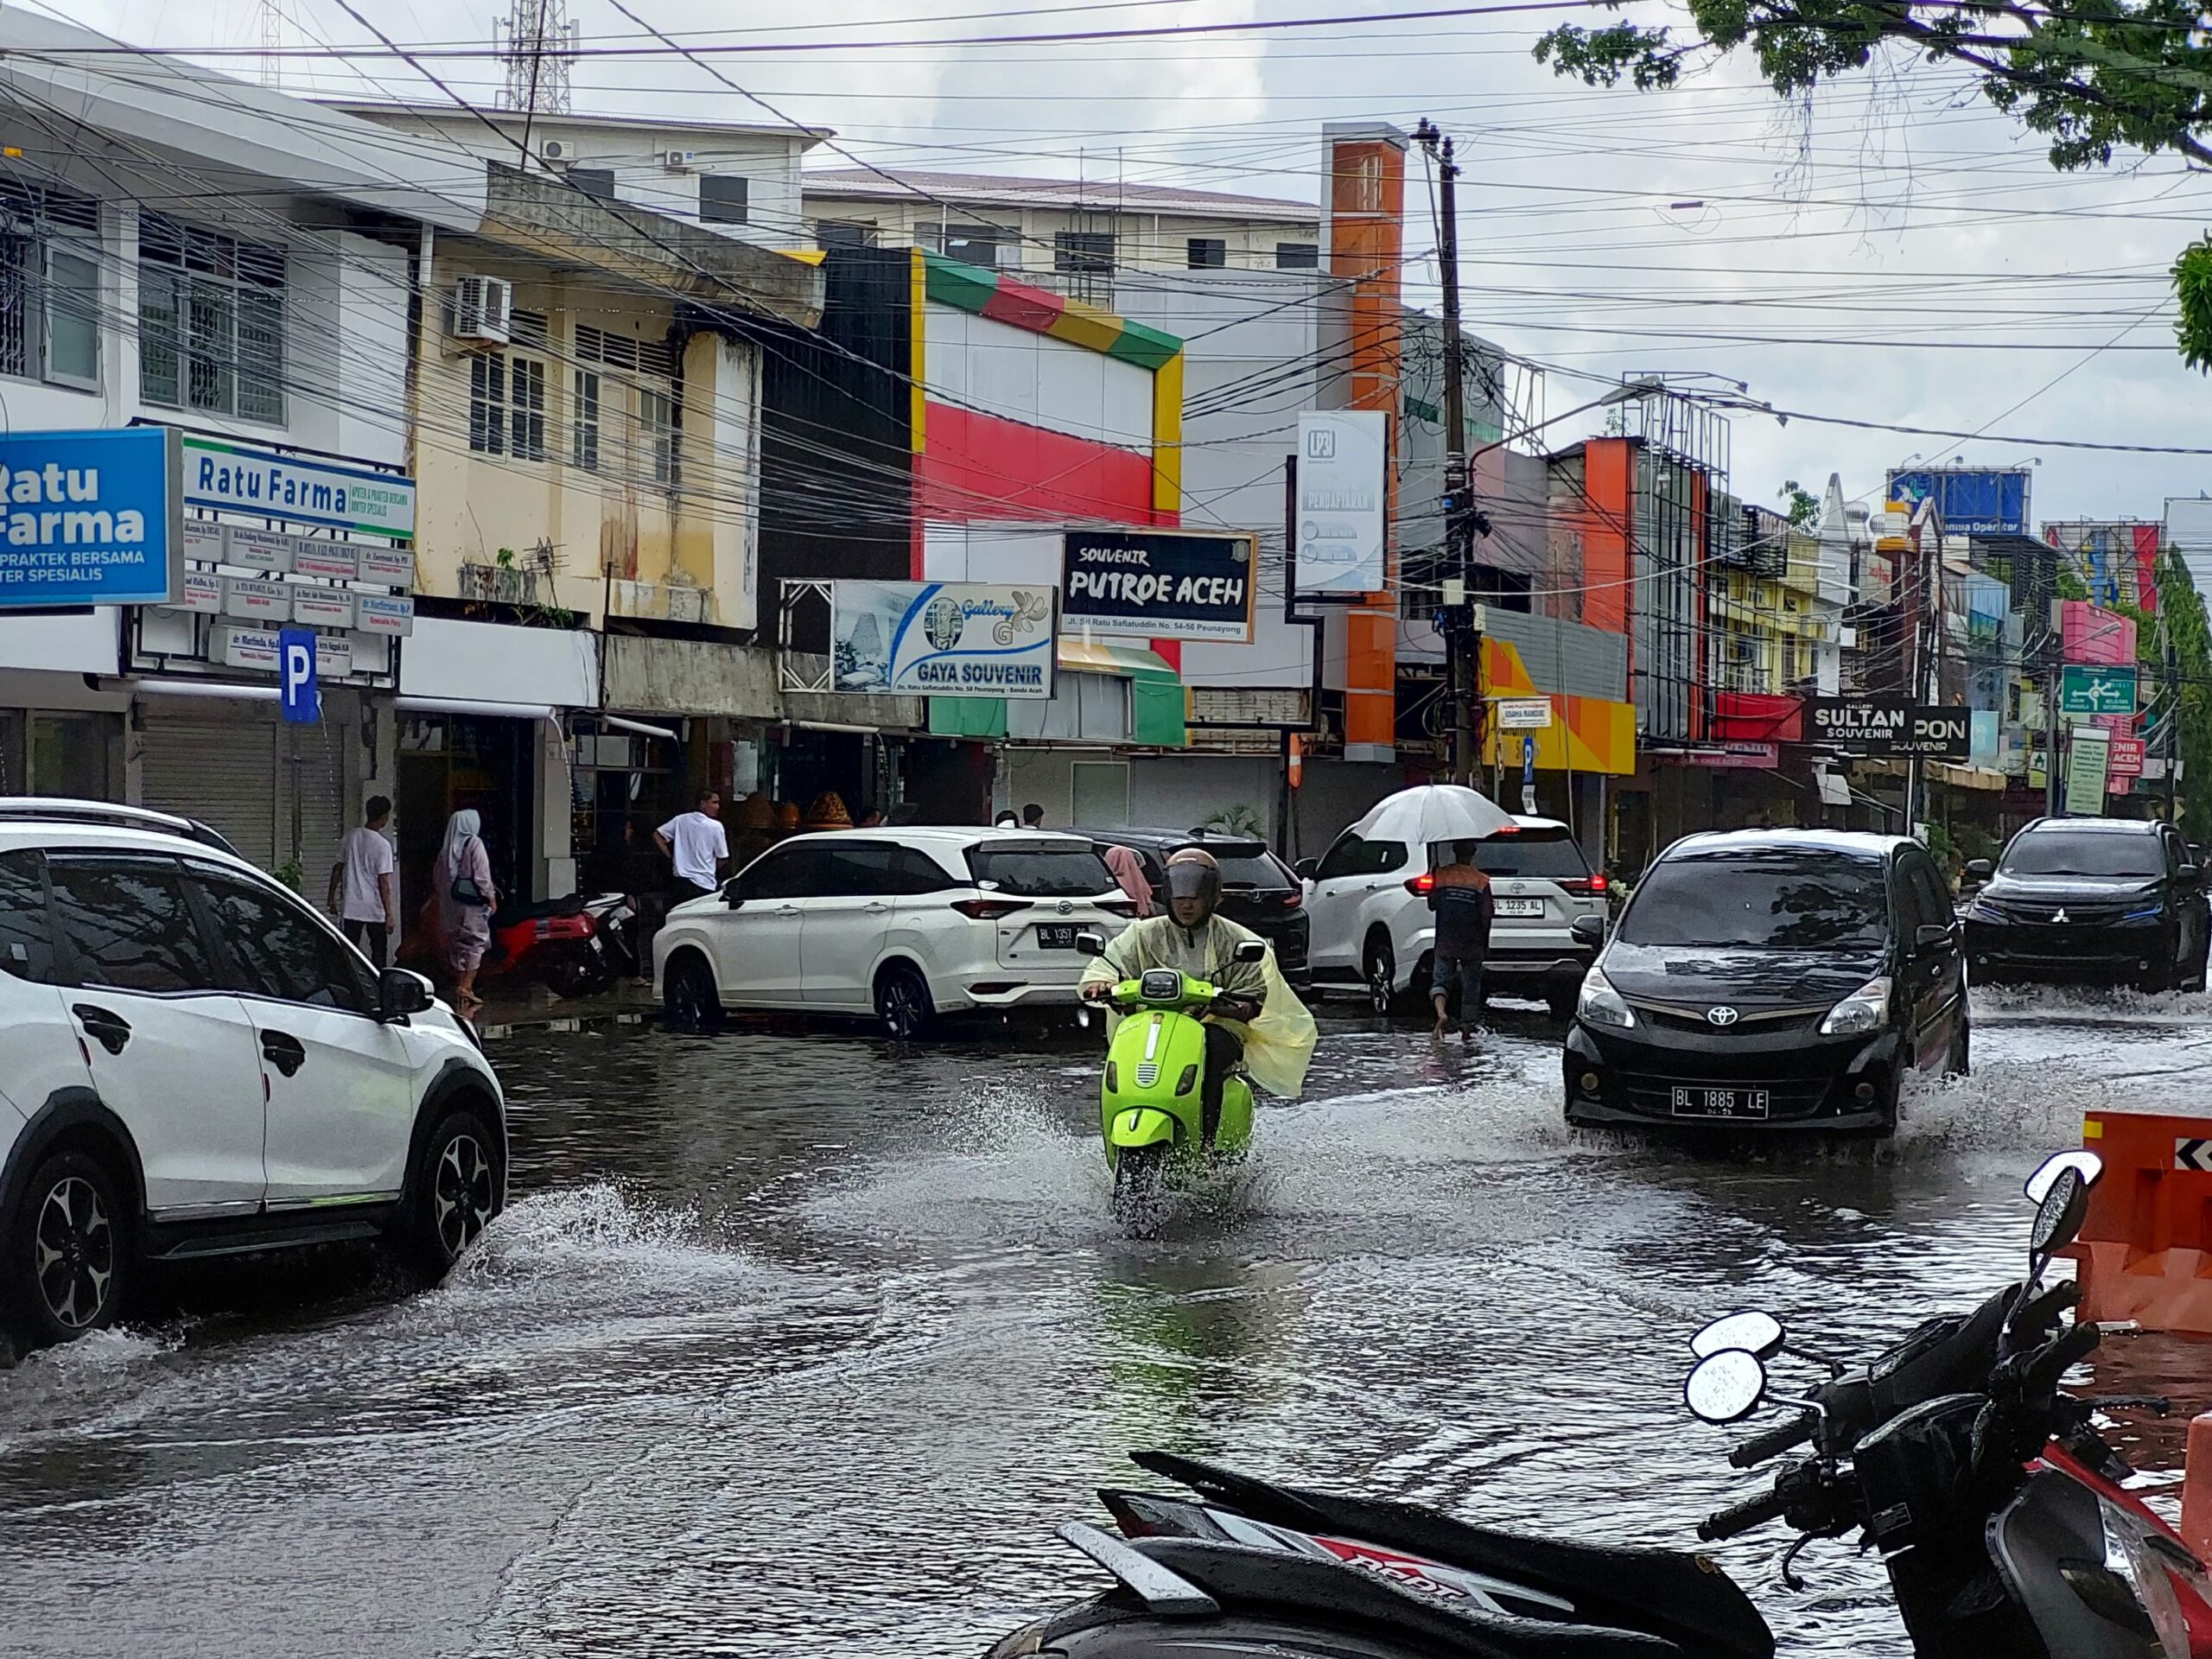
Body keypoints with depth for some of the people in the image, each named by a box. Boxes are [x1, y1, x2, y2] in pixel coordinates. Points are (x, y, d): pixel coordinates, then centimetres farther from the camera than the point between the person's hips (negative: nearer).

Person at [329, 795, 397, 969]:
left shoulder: (350, 837, 2)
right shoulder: (382, 845, -13)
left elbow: (337, 869, 7)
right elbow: (383, 883, -15)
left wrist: (332, 898, 18)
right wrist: (389, 915, -12)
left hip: (351, 908, 4)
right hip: (375, 909, -4)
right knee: (379, 952, 9)